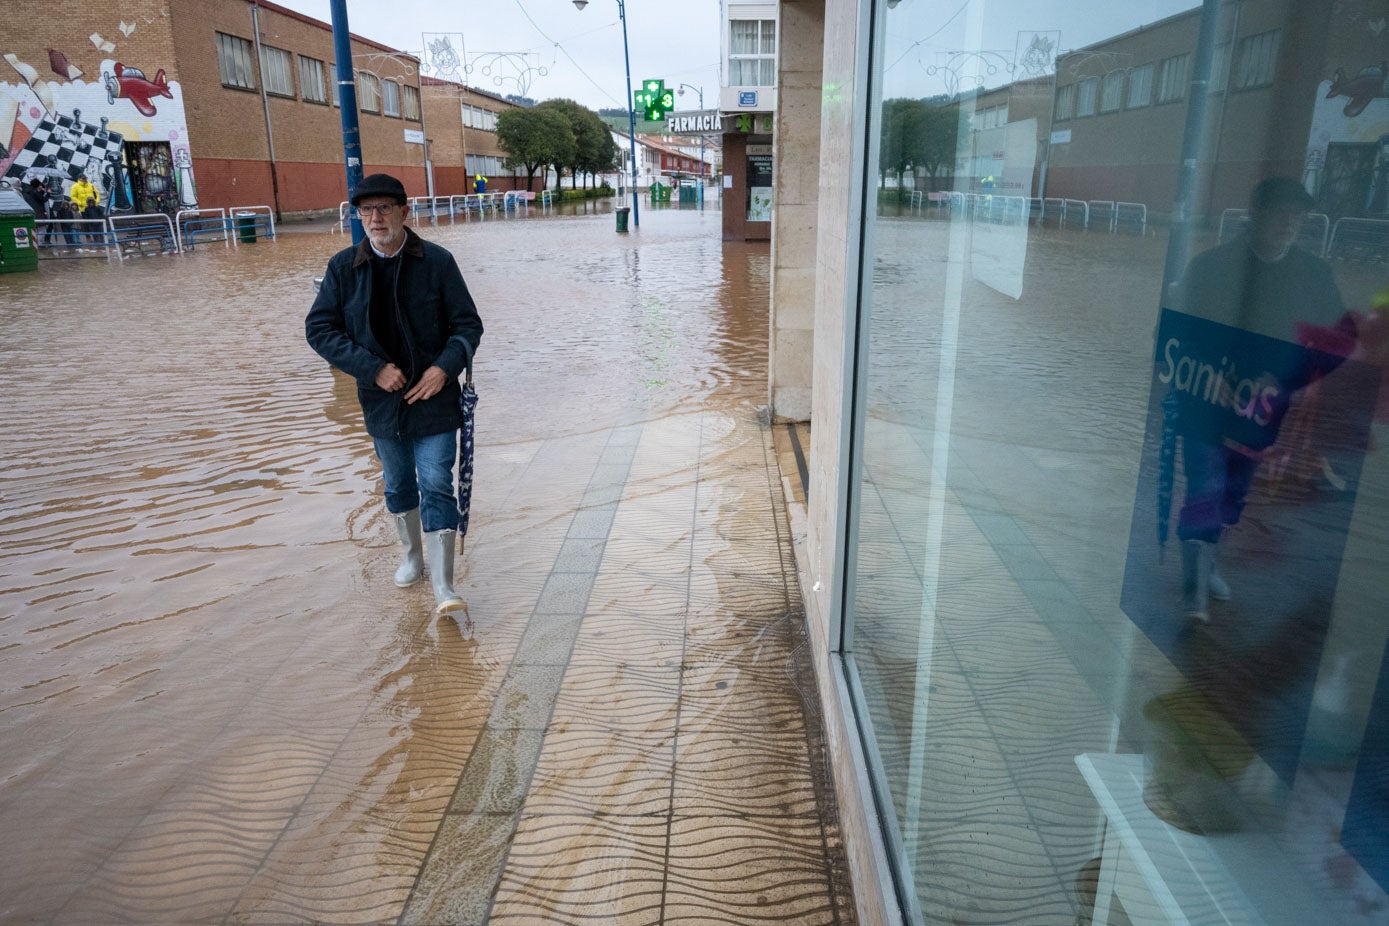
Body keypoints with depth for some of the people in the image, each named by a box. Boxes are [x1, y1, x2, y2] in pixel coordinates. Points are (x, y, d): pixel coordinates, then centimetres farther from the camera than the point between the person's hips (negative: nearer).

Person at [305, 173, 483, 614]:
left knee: (436, 487, -6)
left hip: (434, 397, -3)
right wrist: (373, 368, -15)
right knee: (398, 486, 18)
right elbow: (319, 329, -3)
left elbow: (467, 325, -3)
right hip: (382, 400, 3)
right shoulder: (343, 266, -3)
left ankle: (443, 587, -2)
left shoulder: (437, 261, -7)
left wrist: (445, 367, -20)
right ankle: (412, 556, 41)